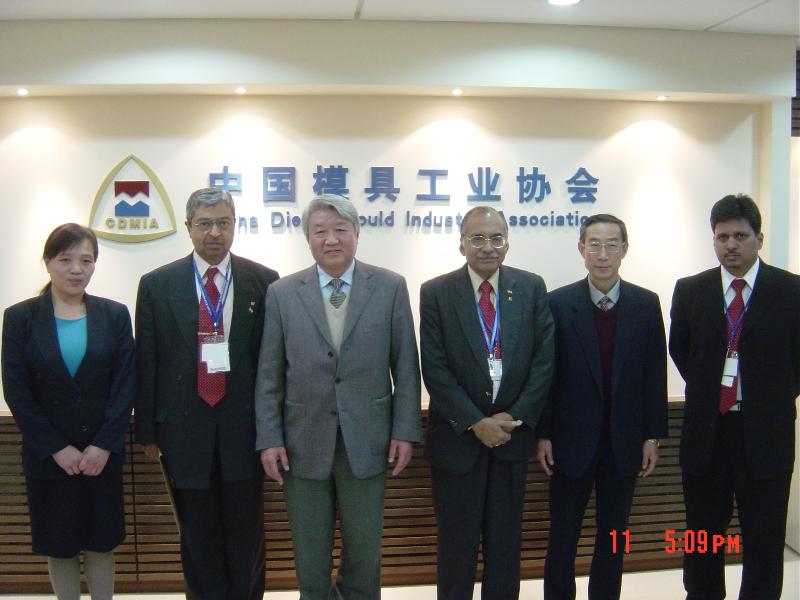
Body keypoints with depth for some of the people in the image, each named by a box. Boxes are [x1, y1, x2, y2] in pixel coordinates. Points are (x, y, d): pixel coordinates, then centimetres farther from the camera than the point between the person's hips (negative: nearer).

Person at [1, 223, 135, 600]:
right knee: (59, 545, 11)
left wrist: (103, 446, -11)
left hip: (102, 453, 1)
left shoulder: (115, 315, 0)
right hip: (47, 456, 0)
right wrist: (57, 449, -11)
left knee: (100, 543, 10)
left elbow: (125, 386, -3)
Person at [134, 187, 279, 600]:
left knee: (246, 531, 11)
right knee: (197, 535, 12)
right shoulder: (157, 285, 1)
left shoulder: (263, 282, 0)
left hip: (243, 426, 0)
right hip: (184, 427, 1)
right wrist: (147, 429, 2)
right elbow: (146, 362, 3)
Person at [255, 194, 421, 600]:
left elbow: (405, 366, 0)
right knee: (310, 558, 13)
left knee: (364, 551, 12)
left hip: (366, 442, 0)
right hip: (304, 444, 1)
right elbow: (269, 375, 1)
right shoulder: (282, 294, 1)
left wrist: (405, 430, -4)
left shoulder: (390, 287, -1)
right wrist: (269, 438, -3)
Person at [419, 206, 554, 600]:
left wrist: (515, 416, -10)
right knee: (457, 541, 9)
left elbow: (544, 360, -1)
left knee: (506, 540, 14)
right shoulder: (436, 293, -5)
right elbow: (434, 369, -9)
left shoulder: (532, 288, 2)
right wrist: (475, 422, -14)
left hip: (513, 432, 2)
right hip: (457, 435, -2)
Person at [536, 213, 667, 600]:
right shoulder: (559, 303, -5)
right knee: (562, 536, 8)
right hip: (572, 439, -1)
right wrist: (542, 434, -6)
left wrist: (653, 436, 0)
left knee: (613, 536, 14)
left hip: (624, 441, 2)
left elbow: (655, 375, 2)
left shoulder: (646, 304, 0)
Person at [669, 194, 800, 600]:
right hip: (706, 429, 2)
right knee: (702, 532, 13)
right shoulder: (690, 290, 2)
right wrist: (708, 394, 9)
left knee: (764, 537, 7)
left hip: (764, 431, -2)